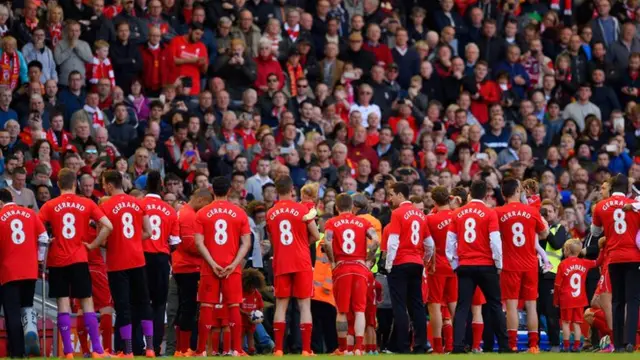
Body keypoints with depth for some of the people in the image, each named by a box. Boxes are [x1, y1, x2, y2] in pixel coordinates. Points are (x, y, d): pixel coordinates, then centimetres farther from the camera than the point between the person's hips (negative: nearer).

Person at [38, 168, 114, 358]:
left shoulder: (50, 206, -1)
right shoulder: (87, 204, 1)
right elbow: (108, 226, -8)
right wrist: (93, 244, 1)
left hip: (57, 260, 0)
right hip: (79, 260, 0)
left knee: (63, 304, 2)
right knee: (87, 302, 4)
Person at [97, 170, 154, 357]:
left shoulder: (106, 207, -10)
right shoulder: (137, 203, 4)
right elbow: (148, 233, 7)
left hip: (117, 263, -4)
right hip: (138, 260, 4)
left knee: (122, 306, 0)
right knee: (143, 303, 13)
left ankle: (128, 350, -1)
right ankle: (150, 347, 10)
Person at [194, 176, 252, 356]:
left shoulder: (202, 213, 0)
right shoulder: (239, 213, 3)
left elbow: (199, 242, -7)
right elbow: (246, 243, -3)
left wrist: (213, 264, -10)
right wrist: (233, 264, -8)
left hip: (210, 268, 0)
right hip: (232, 268, 0)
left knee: (206, 307, 3)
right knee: (234, 307, 3)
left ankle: (201, 350, 1)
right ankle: (237, 349, -2)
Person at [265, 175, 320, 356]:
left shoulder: (270, 214, 5)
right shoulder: (302, 209, -5)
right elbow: (316, 236, -3)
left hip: (280, 264, 2)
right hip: (302, 263, -2)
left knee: (281, 305, 6)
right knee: (304, 305, 0)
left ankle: (278, 349, -1)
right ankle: (306, 349, -6)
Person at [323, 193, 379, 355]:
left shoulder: (331, 223, 4)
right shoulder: (363, 222, 7)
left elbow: (327, 243, -13)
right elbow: (375, 240, -8)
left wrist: (332, 261, -2)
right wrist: (368, 259, 1)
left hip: (341, 268, -1)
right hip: (360, 267, 1)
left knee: (341, 310, 8)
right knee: (359, 310, 0)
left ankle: (342, 348, 13)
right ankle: (359, 346, -13)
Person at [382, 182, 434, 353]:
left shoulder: (398, 214, -9)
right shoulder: (420, 214, 10)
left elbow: (393, 242, -14)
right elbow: (430, 244, 13)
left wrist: (388, 265, -7)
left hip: (400, 264, -6)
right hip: (417, 265, 6)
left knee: (399, 306, -4)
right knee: (417, 306, 8)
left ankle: (403, 347, -8)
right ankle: (420, 346, 6)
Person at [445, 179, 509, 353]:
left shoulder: (457, 214, 4)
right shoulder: (489, 213, -6)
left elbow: (450, 242, 3)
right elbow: (495, 241, -10)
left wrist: (455, 265, 11)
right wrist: (498, 265, 0)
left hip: (465, 267, 2)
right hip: (486, 266, -2)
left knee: (462, 307, 2)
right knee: (495, 306, 9)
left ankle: (457, 346, -9)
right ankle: (504, 345, 9)